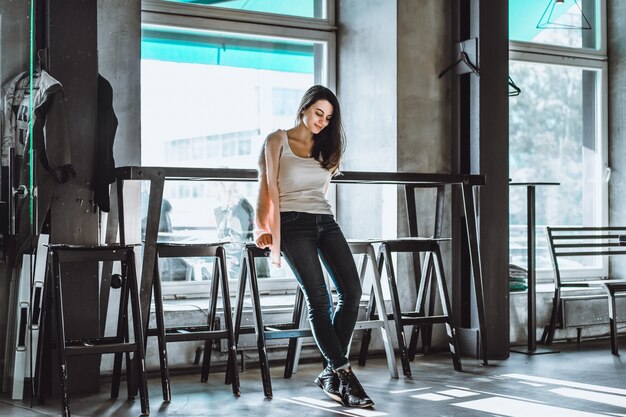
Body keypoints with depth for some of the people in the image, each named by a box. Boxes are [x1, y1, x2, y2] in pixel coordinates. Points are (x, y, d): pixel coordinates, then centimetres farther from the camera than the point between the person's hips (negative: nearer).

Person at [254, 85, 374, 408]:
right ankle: (344, 375, -14)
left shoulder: (326, 148, 21)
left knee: (352, 291, -11)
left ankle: (332, 372, -3)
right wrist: (266, 231, -5)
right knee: (319, 299, -15)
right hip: (293, 224, -5)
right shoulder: (277, 141, 5)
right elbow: (268, 190, 1)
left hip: (325, 221, 6)